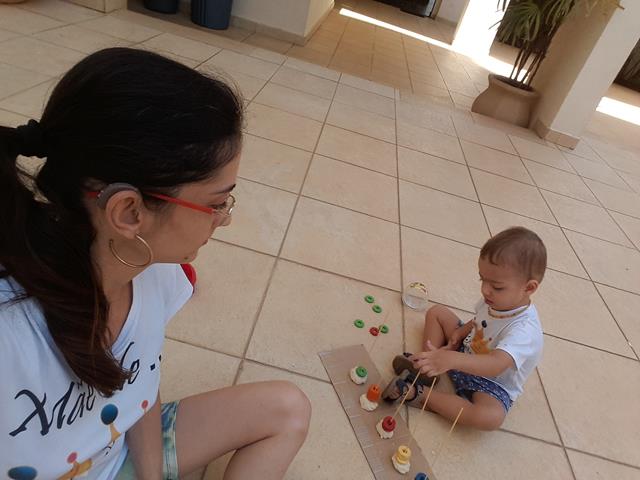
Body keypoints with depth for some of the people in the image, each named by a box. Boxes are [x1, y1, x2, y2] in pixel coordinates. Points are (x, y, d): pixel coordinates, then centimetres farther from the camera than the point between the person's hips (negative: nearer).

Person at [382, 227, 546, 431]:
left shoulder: (524, 330, -35)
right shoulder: (497, 300, -14)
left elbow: (496, 365, -51)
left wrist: (452, 359, -66)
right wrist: (461, 331, -10)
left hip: (492, 384, -7)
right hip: (467, 351, 7)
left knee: (491, 417, -39)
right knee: (436, 312, 6)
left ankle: (419, 393, -25)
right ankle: (426, 369, -7)